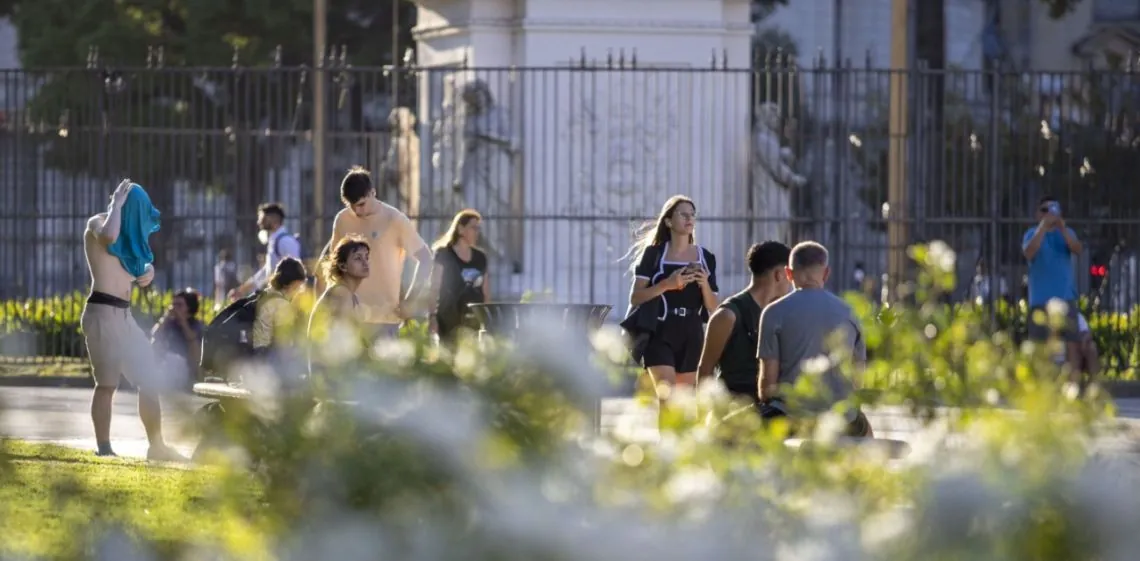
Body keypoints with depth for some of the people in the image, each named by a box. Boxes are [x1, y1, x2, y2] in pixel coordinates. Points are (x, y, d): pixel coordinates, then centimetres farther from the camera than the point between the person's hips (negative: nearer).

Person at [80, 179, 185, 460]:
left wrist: (148, 271, 5)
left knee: (149, 378, 9)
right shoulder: (97, 223, -6)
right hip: (102, 312, -9)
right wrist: (117, 204, -15)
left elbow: (137, 264, 28)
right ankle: (103, 449, -4)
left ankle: (156, 446, 14)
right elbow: (109, 236, -30)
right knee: (107, 383, -7)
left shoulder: (129, 233, 18)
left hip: (123, 315, 9)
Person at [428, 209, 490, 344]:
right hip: (450, 321, -5)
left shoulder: (480, 258, 14)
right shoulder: (443, 255, -2)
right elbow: (433, 288, -7)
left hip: (475, 320, 5)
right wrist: (432, 316, -16)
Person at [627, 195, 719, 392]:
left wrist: (705, 284, -10)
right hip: (660, 334, -4)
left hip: (692, 334, 4)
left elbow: (713, 308, 10)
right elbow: (635, 298, -5)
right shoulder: (653, 254, 1)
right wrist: (666, 285, -18)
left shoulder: (705, 257, 9)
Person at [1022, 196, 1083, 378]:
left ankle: (1074, 382, -7)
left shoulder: (1066, 233, 11)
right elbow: (1029, 253, -15)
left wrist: (1062, 229, -23)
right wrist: (1043, 227, -21)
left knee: (1072, 343, -7)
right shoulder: (1032, 233, 5)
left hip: (1065, 298, 1)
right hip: (1040, 300, -1)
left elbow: (1078, 250, -9)